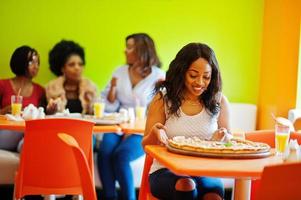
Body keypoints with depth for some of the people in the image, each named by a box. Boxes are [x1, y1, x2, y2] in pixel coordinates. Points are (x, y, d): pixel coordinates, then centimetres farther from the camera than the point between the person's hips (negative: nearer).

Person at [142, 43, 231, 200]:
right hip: (166, 171, 0)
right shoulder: (163, 99, 2)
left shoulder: (219, 101, 6)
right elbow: (146, 146, 4)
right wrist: (155, 134, -19)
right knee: (186, 185, -35)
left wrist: (223, 138, -7)